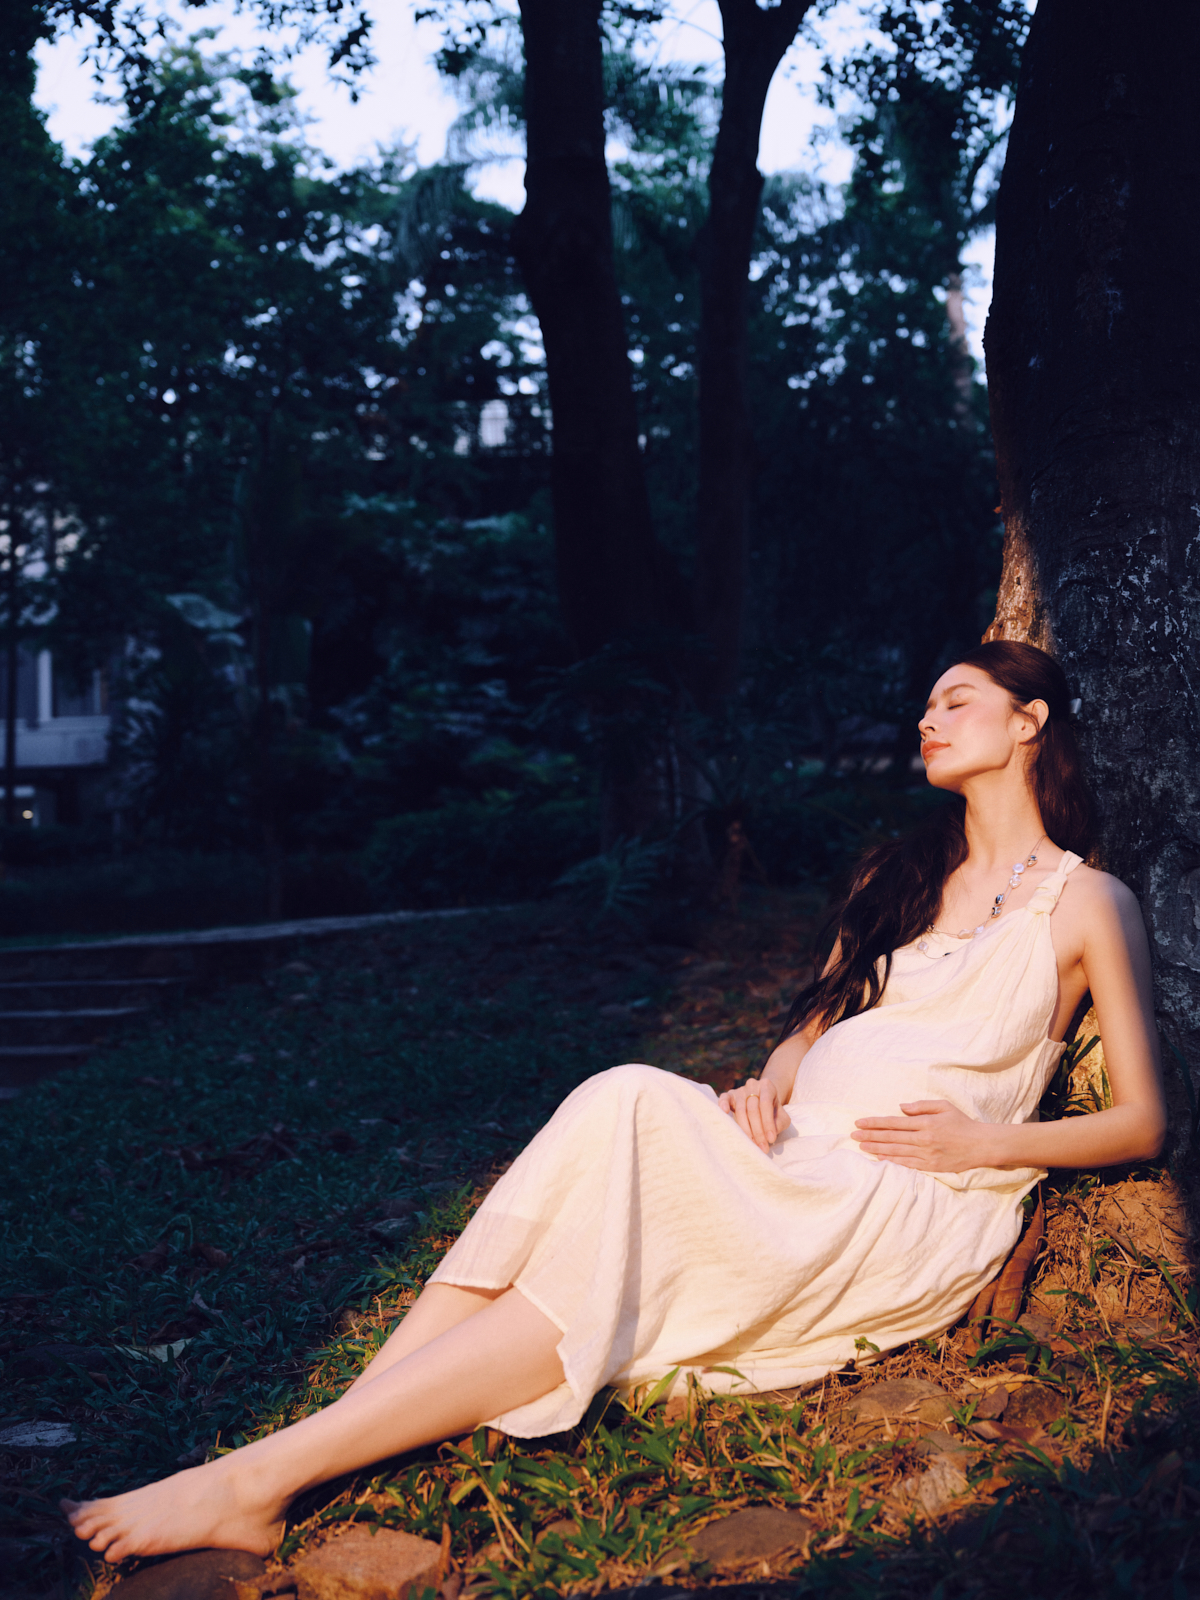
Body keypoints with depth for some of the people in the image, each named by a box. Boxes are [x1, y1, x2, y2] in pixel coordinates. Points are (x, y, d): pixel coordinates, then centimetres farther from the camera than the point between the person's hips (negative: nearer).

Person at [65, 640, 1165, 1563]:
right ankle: (346, 1431, -38)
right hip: (795, 1170, 5)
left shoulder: (1087, 902, 7)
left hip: (918, 1213, -5)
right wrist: (768, 1087, 0)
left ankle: (265, 1477, -33)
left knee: (608, 1270, -30)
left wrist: (987, 1139, -10)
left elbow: (1145, 1124, 4)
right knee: (628, 1110, -31)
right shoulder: (898, 873, 24)